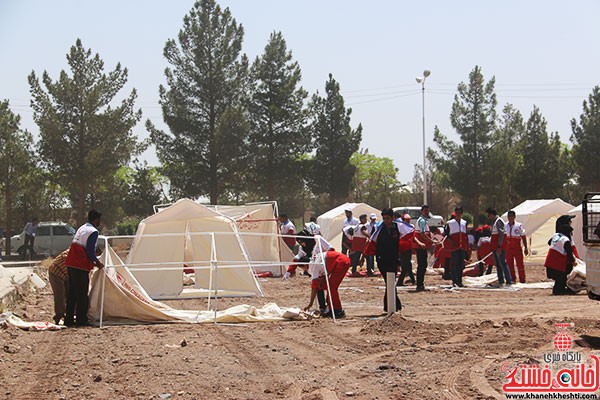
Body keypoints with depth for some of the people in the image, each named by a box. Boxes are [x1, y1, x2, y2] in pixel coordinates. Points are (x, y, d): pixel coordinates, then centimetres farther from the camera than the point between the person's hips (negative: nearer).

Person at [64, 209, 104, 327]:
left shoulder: (81, 228, 19)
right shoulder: (93, 232, -10)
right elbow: (90, 251, -16)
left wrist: (94, 261, 26)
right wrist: (97, 262, 0)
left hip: (71, 264, 9)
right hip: (81, 266, -9)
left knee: (72, 292, 13)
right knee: (82, 294, -3)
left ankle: (69, 319, 15)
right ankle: (81, 320, -2)